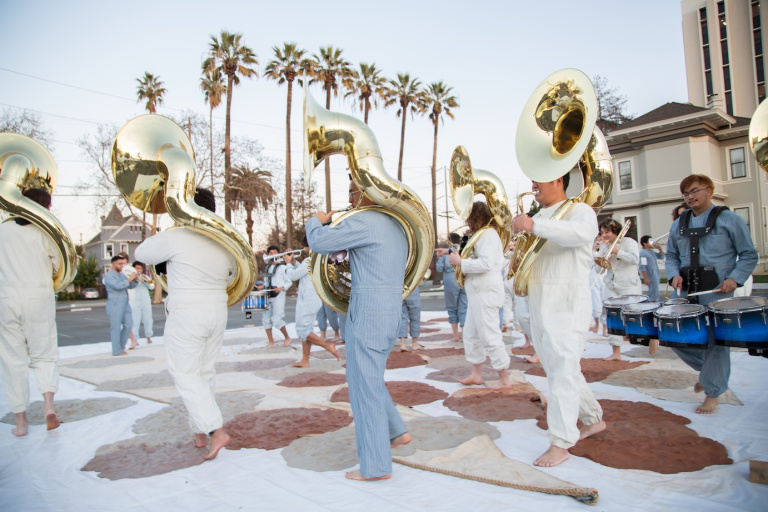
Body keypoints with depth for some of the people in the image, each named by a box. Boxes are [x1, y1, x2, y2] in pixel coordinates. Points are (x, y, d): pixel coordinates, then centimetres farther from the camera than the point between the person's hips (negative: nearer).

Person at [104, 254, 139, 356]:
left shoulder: (122, 275, 16)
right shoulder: (109, 276, -9)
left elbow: (131, 286, 13)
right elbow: (117, 286, -25)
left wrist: (135, 280, -6)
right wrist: (129, 279, -25)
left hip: (125, 305, 8)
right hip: (115, 306, -8)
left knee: (129, 325, 7)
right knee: (116, 328, -2)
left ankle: (121, 346, 21)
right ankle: (117, 351, 4)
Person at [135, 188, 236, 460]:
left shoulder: (175, 237, -13)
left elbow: (142, 253, 1)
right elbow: (236, 269, 17)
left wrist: (158, 236, 18)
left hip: (186, 315, -6)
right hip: (218, 313, 6)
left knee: (186, 375, 1)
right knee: (205, 373, 15)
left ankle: (215, 430, -8)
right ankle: (200, 432, 24)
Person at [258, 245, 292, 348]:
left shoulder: (282, 267, -3)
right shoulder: (267, 267, 17)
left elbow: (289, 282, -3)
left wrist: (281, 288, -19)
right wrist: (263, 286, 7)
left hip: (279, 296, -7)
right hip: (268, 296, 7)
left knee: (276, 319, -12)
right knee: (266, 319, 2)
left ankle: (287, 338, 9)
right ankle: (271, 342, 11)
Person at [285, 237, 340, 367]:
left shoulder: (309, 261, -19)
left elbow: (292, 276, -14)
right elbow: (299, 272, 19)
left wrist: (288, 263, 1)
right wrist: (293, 262, 12)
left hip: (307, 301, -10)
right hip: (315, 301, 10)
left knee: (302, 331, -4)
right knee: (305, 330, 13)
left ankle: (328, 346, -9)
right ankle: (305, 361, 17)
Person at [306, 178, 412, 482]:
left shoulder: (364, 222, -13)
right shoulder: (396, 225, 15)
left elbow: (319, 242, -17)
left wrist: (317, 221, 3)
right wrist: (350, 249, 20)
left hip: (368, 310, -9)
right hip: (392, 308, 9)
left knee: (365, 385, -1)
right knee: (369, 378, 23)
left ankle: (375, 466, 7)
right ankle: (396, 432, 29)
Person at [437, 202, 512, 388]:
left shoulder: (489, 235, -14)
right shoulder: (480, 235, 19)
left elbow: (486, 263, -27)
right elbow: (472, 255, 33)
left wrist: (460, 262, -18)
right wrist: (450, 251, 24)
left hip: (486, 294, -11)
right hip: (477, 294, 11)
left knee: (490, 337, -6)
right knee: (471, 336, 15)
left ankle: (505, 379, 4)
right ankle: (477, 374, 25)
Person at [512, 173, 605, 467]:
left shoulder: (579, 211, -5)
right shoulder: (540, 217, 20)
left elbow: (581, 233, -29)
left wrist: (534, 226, -40)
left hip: (567, 305, -9)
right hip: (539, 306, 9)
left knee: (563, 371, -11)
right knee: (556, 369, 15)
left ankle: (560, 443, -5)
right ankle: (593, 419, 33)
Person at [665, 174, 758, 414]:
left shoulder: (729, 219, 1)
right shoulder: (678, 225, 15)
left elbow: (749, 255, 1)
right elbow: (671, 256, 18)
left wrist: (735, 278, -14)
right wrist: (674, 274, -2)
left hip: (717, 290, -5)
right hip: (686, 291, 5)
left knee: (716, 340, -4)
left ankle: (712, 394, 10)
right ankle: (707, 369, 30)